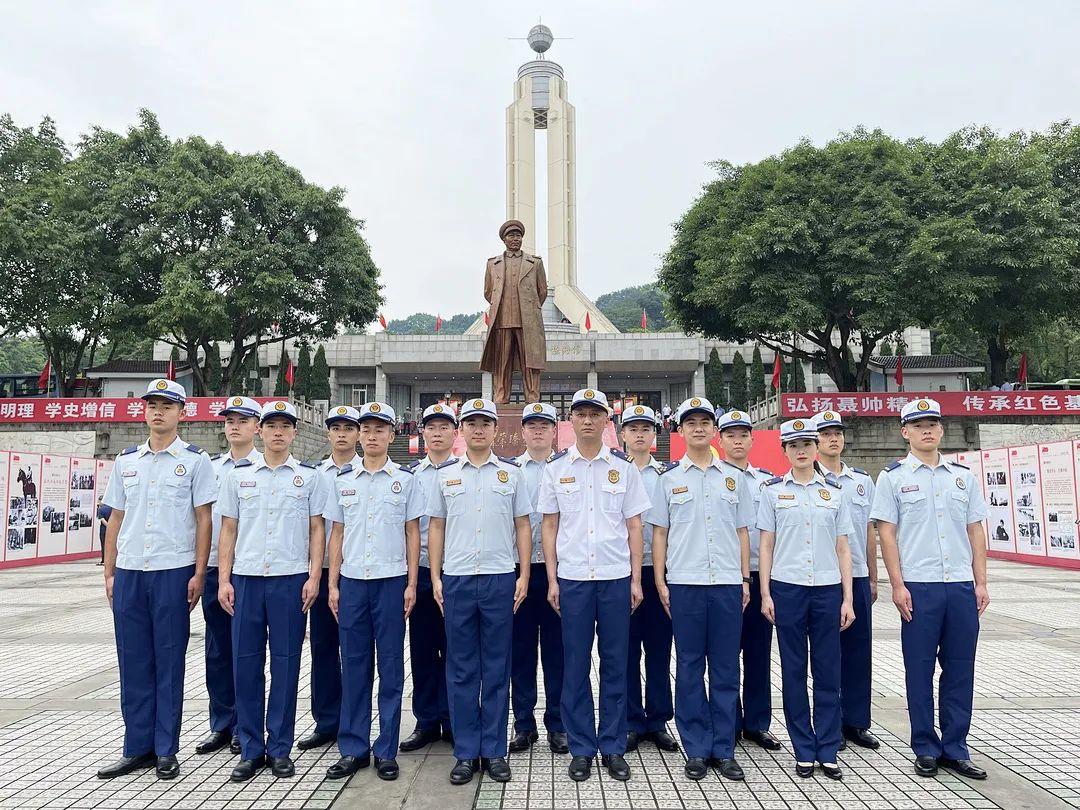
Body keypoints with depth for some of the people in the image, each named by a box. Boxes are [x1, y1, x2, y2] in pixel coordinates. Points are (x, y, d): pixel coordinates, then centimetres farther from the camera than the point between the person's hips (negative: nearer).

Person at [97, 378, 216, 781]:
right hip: (128, 573, 4)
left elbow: (203, 519, -3)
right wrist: (109, 573, 10)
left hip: (173, 572, -4)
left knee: (169, 662, 4)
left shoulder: (195, 460, -1)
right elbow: (116, 519, 14)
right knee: (133, 662, 10)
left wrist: (199, 573, -8)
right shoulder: (126, 460, 12)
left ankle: (166, 751, 15)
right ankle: (137, 748, 23)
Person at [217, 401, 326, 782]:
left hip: (291, 579, -2)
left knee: (285, 662, 4)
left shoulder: (309, 476, 5)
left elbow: (317, 529, 4)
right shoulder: (238, 475, 9)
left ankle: (280, 748, 16)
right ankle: (251, 749, 18)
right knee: (245, 662, 5)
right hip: (245, 578, 2)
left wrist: (314, 577, -4)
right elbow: (228, 530, 9)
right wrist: (223, 579, 3)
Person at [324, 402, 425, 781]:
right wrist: (333, 584, 5)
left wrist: (412, 583, -3)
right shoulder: (343, 480, 7)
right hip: (352, 581, 2)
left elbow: (412, 533, 3)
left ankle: (387, 751, 16)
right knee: (354, 665, 8)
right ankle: (353, 749, 20)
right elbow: (337, 534, 10)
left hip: (391, 581, -2)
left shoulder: (405, 479, 2)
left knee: (390, 666, 4)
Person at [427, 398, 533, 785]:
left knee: (497, 668, 6)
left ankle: (494, 751, 18)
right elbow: (436, 527, 9)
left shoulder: (511, 472, 5)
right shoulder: (445, 473, 7)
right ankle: (465, 752, 18)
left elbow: (523, 527, 6)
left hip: (500, 579, -1)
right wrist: (435, 577, 2)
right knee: (461, 669, 7)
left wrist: (524, 576, 0)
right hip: (456, 579, 1)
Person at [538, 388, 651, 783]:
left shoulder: (624, 467, 4)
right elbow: (549, 525, 6)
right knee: (576, 664, 6)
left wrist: (636, 579, 1)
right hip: (572, 577, 0)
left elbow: (634, 526, 5)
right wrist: (552, 579, 1)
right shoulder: (556, 467, 5)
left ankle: (613, 747, 20)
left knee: (615, 663, 7)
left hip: (616, 577, 0)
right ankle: (581, 749, 18)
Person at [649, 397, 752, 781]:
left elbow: (742, 532, 12)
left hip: (727, 583, 1)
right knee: (689, 667, 5)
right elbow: (659, 533, 6)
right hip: (684, 584, -1)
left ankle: (724, 749, 17)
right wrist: (660, 581, 0)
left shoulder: (734, 477, 10)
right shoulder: (669, 478, 6)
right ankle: (697, 750, 15)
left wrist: (745, 579, 6)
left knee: (726, 667, 6)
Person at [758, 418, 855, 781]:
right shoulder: (773, 490, 3)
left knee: (828, 672, 5)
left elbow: (842, 549, 8)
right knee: (794, 671, 6)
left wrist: (847, 598, 3)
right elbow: (766, 545, 3)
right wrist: (765, 593, -3)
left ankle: (828, 752, 17)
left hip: (827, 589, 1)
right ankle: (804, 751, 17)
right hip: (787, 588, -1)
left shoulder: (834, 492, 8)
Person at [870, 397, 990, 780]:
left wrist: (980, 582, 6)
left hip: (961, 585, 4)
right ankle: (926, 749, 17)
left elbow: (976, 532, 12)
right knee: (920, 669, 4)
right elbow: (886, 533, -3)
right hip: (918, 587, -3)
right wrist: (898, 585, -9)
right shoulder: (893, 477, 1)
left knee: (960, 668, 9)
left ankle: (955, 749, 21)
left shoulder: (963, 476, 12)